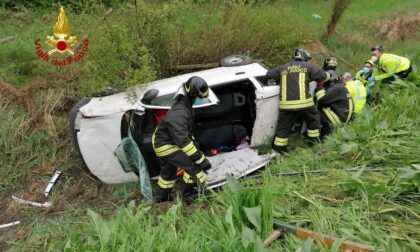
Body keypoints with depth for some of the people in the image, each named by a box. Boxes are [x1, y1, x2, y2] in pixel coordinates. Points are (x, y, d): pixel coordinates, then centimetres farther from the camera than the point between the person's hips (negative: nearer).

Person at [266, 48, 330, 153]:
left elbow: (269, 74, 27)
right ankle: (314, 143, 33)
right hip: (304, 102, -2)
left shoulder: (282, 68, 15)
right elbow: (324, 76, 14)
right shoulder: (307, 66, 9)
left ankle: (278, 150, 14)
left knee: (283, 128, 11)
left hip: (286, 104, 2)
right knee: (313, 121, 23)